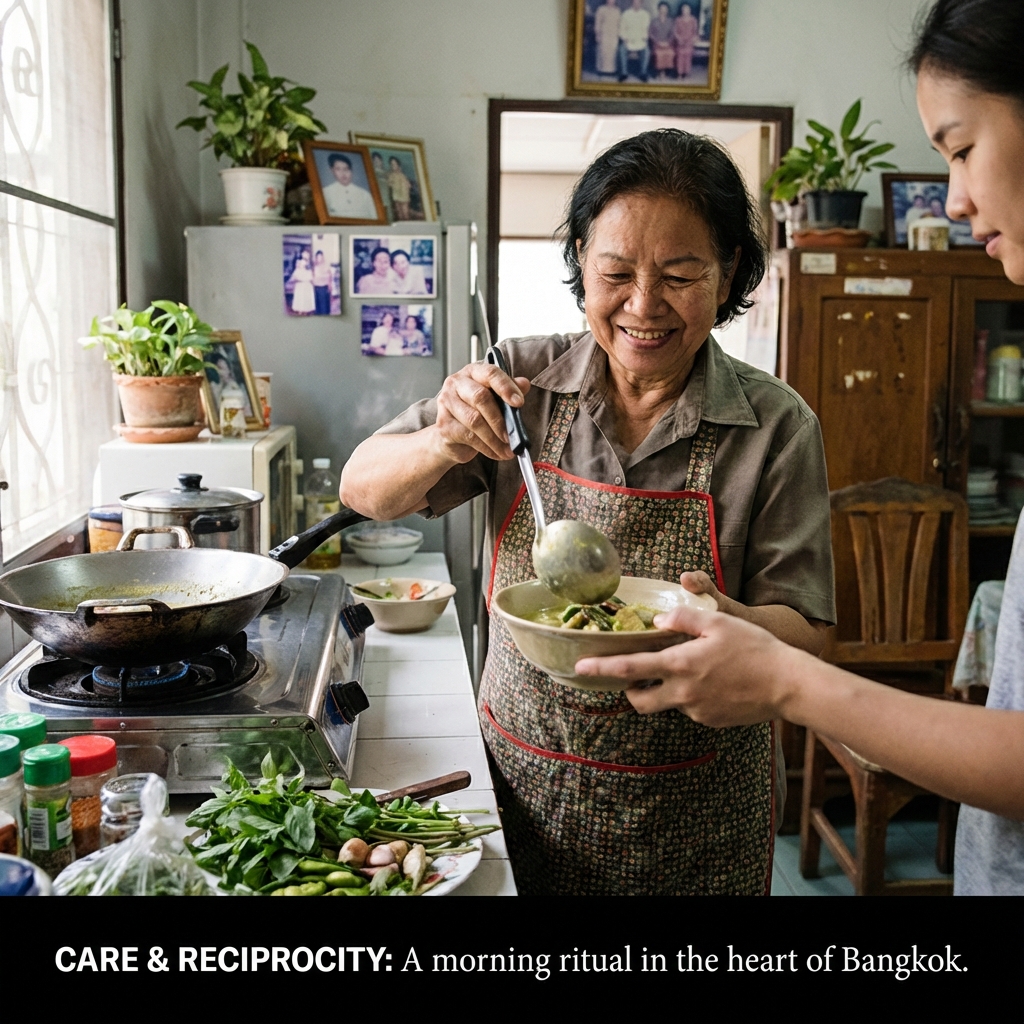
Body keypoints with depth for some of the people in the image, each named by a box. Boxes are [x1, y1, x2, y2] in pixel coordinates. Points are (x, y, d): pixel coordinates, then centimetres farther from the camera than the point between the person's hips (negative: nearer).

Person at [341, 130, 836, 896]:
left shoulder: (777, 427, -11)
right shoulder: (520, 382, -8)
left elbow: (804, 635, -9)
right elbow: (363, 491, -4)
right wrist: (444, 445, -25)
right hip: (520, 782, 2)